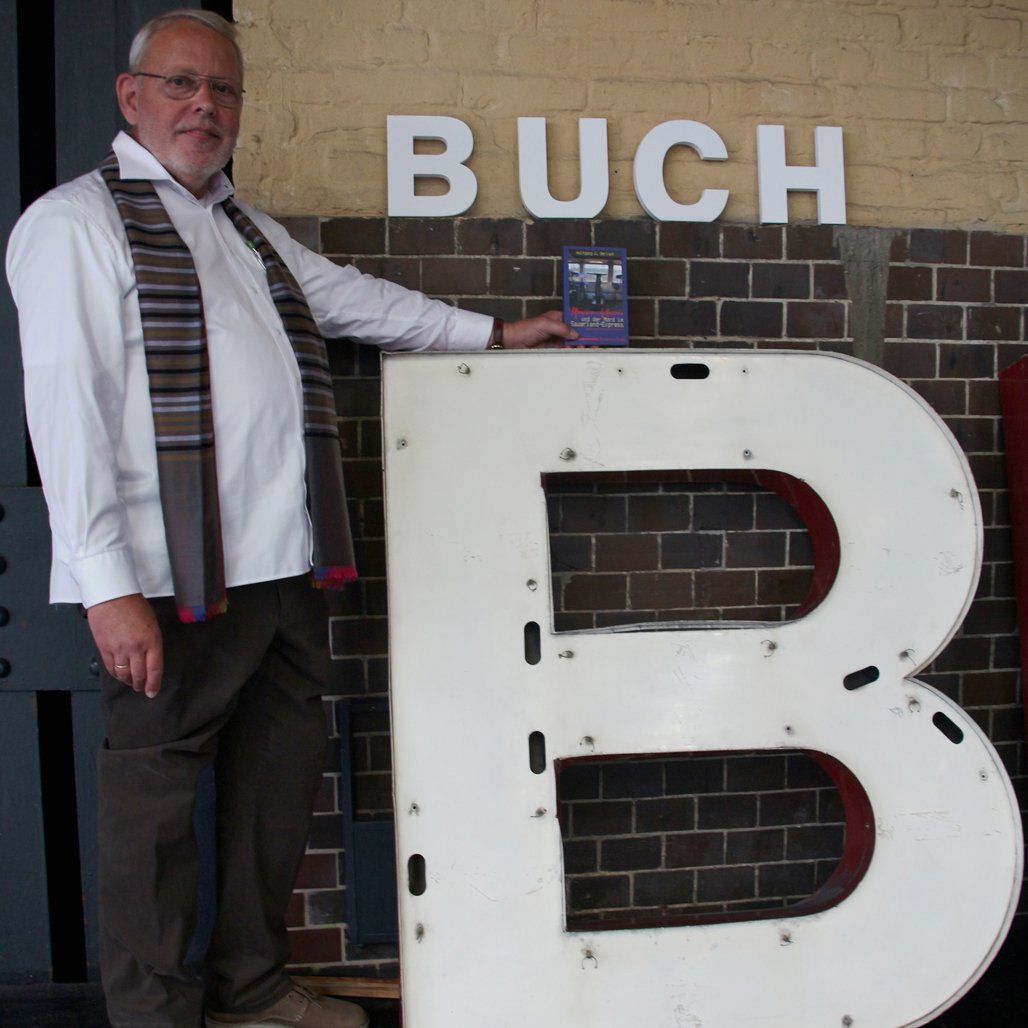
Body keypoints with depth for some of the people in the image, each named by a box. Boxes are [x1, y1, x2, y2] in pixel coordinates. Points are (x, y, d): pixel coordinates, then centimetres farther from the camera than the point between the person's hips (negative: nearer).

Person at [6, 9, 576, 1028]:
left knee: (280, 766, 16)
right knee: (155, 788, 3)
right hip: (177, 573, -8)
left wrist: (493, 332, 30)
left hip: (286, 563, 8)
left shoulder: (246, 228, 20)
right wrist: (109, 586, -19)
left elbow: (354, 298, 30)